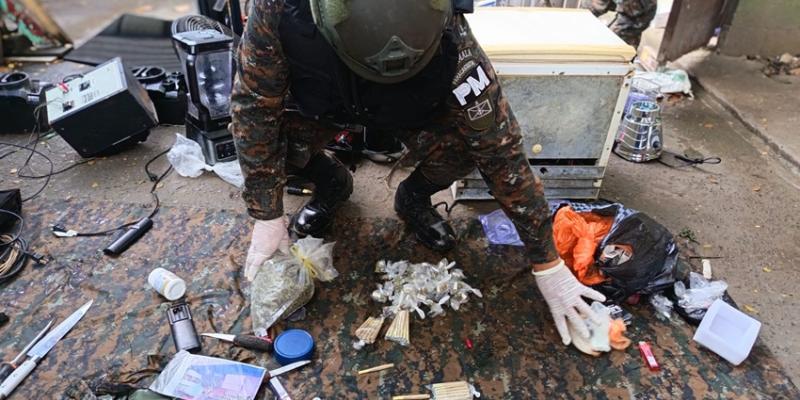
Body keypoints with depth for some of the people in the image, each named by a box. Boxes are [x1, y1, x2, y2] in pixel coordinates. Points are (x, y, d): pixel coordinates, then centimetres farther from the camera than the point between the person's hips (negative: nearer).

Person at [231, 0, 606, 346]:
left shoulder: (449, 40, -38)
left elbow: (501, 148, -33)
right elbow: (254, 107, -25)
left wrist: (549, 266, -27)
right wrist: (266, 217, -23)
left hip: (413, 108, -1)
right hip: (318, 102, 2)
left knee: (465, 144, -30)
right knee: (264, 133, -25)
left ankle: (414, 198, 7)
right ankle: (331, 185, 11)